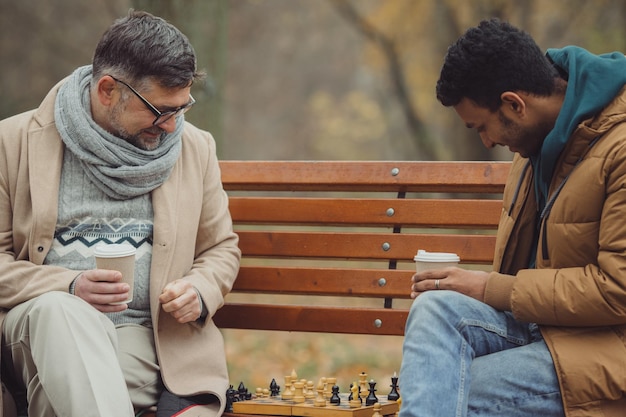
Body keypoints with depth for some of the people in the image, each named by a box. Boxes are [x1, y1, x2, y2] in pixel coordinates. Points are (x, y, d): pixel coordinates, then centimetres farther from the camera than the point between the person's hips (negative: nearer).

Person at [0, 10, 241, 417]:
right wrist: (68, 287, -13)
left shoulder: (196, 149, 14)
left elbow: (221, 249, 23)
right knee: (61, 310, -39)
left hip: (140, 336, 1)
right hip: (40, 319, -1)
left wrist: (200, 292, -1)